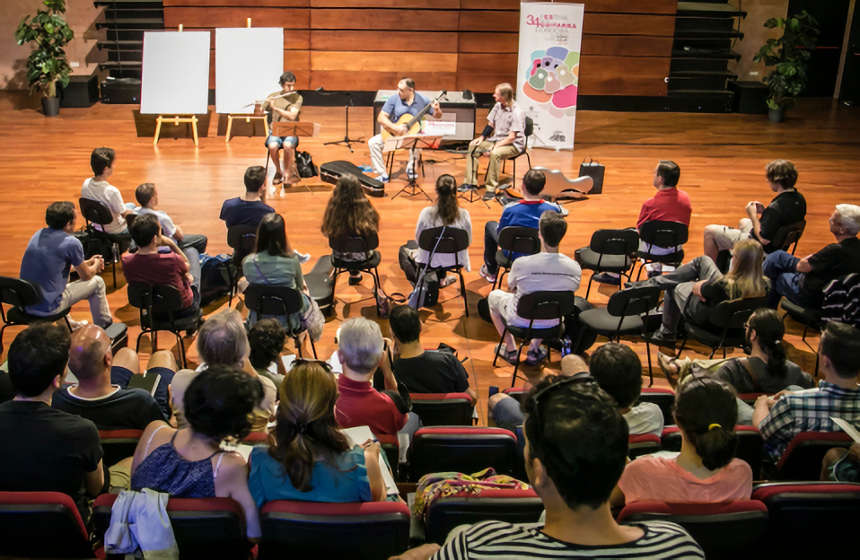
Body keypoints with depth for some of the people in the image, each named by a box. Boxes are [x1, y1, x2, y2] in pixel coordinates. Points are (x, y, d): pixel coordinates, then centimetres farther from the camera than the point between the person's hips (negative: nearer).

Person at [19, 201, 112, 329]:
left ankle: (70, 325, 44)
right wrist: (96, 264, 21)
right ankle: (103, 326, 26)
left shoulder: (39, 234, 6)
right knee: (97, 282, 8)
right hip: (48, 307, -8)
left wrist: (88, 262, 29)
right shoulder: (71, 242, -16)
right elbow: (86, 275, 0)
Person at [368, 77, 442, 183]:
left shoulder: (422, 100, -8)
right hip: (393, 133, 2)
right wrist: (395, 128, -27)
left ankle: (411, 169, -9)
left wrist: (437, 110, -23)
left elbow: (437, 116, 2)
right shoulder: (393, 99, -9)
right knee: (373, 142, -19)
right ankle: (382, 175, -11)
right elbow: (381, 118, -12)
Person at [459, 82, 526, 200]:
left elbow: (512, 137, -23)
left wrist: (495, 146, -28)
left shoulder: (517, 112, -20)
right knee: (473, 146, -6)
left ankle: (491, 189, -25)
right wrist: (481, 137, -4)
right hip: (496, 140, 8)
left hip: (513, 145, -8)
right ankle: (470, 182, -4)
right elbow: (490, 125, 12)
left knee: (495, 153, -36)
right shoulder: (498, 106, 3)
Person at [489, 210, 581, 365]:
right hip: (551, 323, 3)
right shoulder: (575, 268, -21)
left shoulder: (521, 264, -29)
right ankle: (534, 349, 33)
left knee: (494, 295, 29)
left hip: (520, 321, -2)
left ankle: (511, 349, 28)